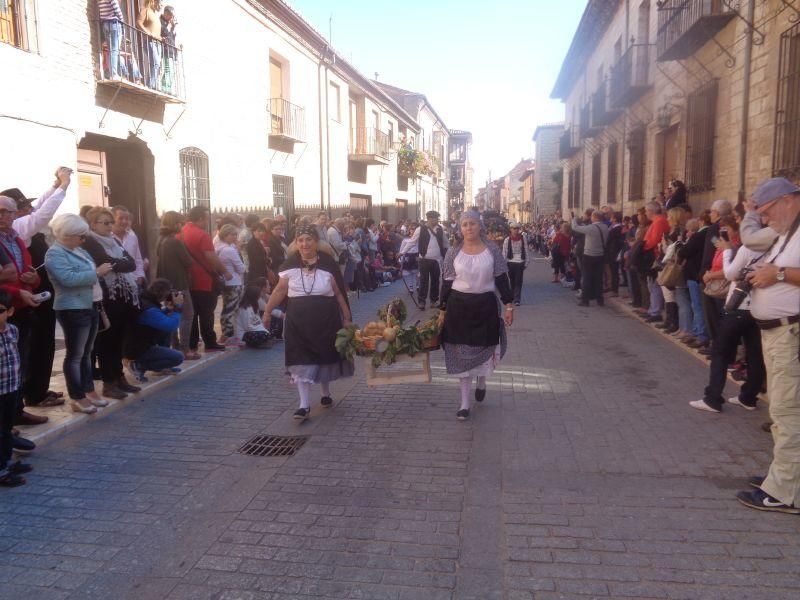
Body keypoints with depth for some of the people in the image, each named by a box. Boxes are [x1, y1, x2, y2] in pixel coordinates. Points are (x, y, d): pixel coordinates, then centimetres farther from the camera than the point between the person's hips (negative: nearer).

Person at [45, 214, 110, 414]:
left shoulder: (77, 250, 13)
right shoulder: (55, 253, -14)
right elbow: (69, 278, -27)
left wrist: (101, 270, 6)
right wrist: (97, 272, -22)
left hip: (90, 306, 9)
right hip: (73, 309, -9)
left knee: (86, 353, 15)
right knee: (75, 354, -1)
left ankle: (89, 391, 25)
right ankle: (77, 398, 6)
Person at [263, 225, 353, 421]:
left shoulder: (328, 263, -6)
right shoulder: (291, 264, -2)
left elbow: (339, 294, -2)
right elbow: (280, 290, 5)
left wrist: (347, 317, -1)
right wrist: (268, 311, 3)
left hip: (326, 320, 0)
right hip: (298, 321, 1)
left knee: (325, 356, 14)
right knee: (301, 360, -3)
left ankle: (326, 393, 38)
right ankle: (305, 405, 1)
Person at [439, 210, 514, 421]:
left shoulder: (492, 250, -2)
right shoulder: (453, 252, -1)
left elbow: (501, 279, 1)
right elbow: (447, 282, 3)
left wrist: (509, 305, -4)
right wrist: (442, 310, 3)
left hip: (485, 306, 0)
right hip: (459, 306, 0)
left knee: (484, 348, 13)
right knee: (462, 353, 4)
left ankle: (481, 383, 46)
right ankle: (465, 403, 14)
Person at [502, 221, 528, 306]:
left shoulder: (522, 238, 2)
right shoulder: (507, 240, -3)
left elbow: (525, 251, 6)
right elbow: (504, 253, -2)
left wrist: (526, 262, 4)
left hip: (520, 263, 1)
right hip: (511, 263, 0)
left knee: (518, 282, -4)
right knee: (512, 281, 8)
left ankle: (517, 300, -5)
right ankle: (513, 298, 23)